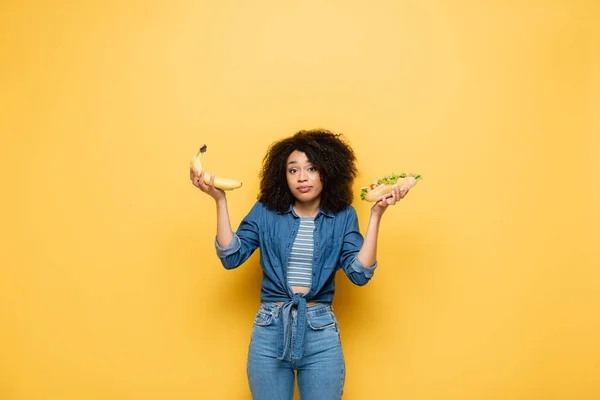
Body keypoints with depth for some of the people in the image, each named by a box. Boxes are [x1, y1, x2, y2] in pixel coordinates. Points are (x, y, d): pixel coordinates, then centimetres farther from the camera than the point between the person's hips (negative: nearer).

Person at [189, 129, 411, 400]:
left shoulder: (342, 217, 1)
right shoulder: (266, 211, 2)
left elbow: (360, 273, -8)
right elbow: (231, 257, -5)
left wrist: (376, 215, -12)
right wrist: (220, 200, -10)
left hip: (321, 334, 0)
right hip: (269, 331, 0)